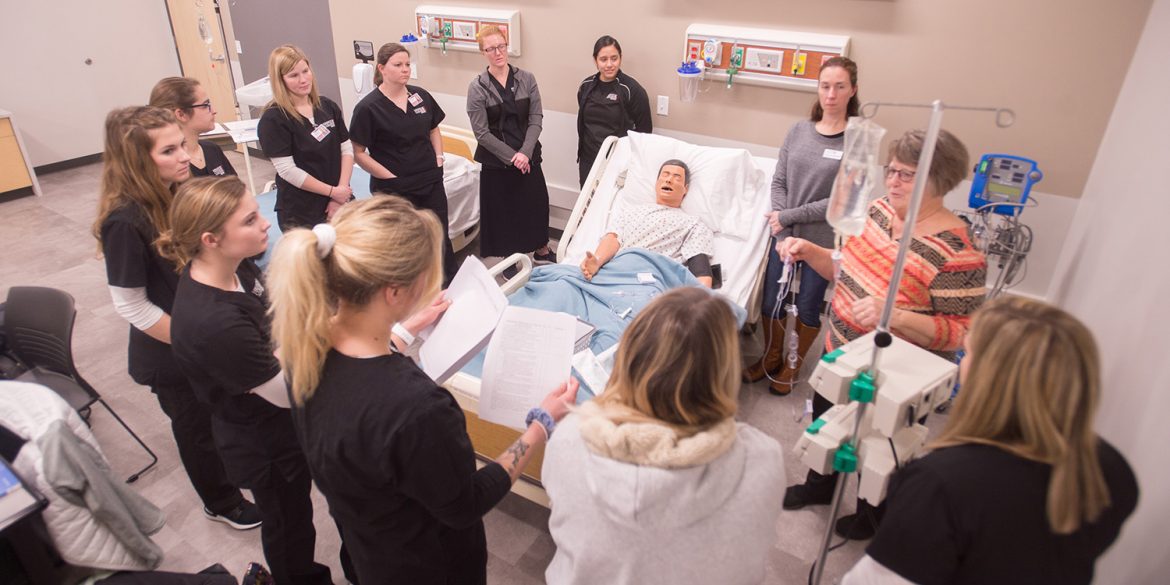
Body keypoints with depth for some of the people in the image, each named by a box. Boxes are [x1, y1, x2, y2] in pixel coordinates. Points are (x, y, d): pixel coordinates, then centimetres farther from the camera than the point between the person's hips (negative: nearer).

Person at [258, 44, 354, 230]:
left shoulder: (328, 106, 6)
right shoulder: (273, 119, -10)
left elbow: (347, 149, 3)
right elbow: (287, 170, -15)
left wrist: (341, 191, -9)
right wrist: (332, 191, -13)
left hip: (340, 202, 5)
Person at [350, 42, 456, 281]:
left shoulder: (420, 95, 3)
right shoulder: (368, 107, -12)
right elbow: (358, 153, -10)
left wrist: (439, 158, 5)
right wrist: (390, 177, -13)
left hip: (431, 181, 5)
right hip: (395, 189, -4)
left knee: (441, 237, 15)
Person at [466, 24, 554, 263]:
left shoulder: (526, 79, -1)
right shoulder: (477, 87, -7)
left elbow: (536, 119, -3)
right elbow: (482, 133, -10)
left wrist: (525, 152, -15)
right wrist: (511, 157, -14)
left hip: (528, 157, 2)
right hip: (496, 161, -2)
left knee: (537, 203, 12)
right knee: (502, 208, 8)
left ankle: (542, 250, 36)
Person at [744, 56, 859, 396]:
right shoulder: (799, 130, 3)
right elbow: (778, 181, 2)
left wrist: (789, 217, -13)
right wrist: (782, 233, -8)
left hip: (824, 243, -3)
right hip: (785, 236, 4)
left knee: (808, 308, 11)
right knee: (771, 303, 12)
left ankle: (793, 365, 36)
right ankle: (770, 358, 38)